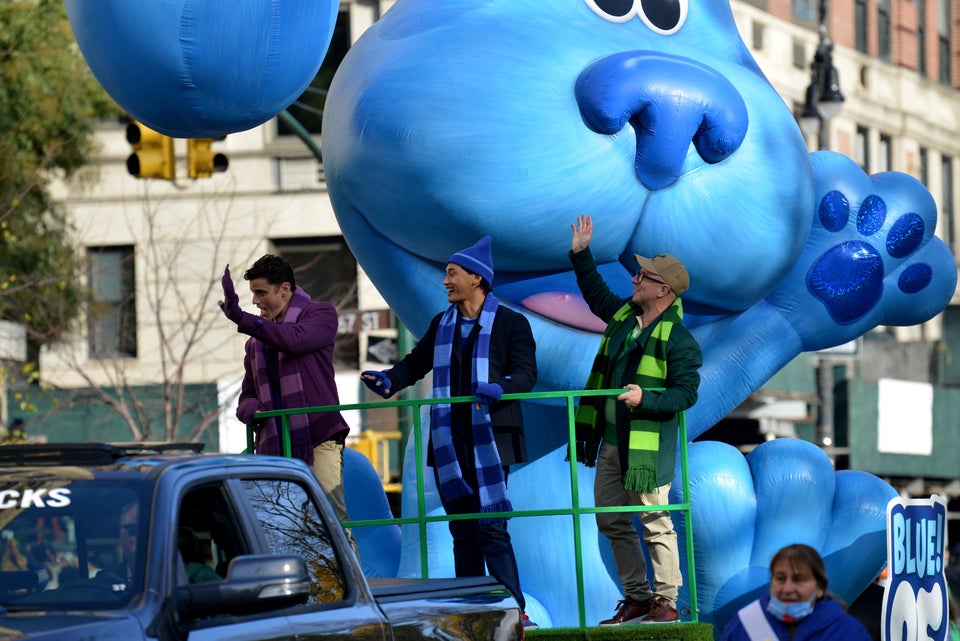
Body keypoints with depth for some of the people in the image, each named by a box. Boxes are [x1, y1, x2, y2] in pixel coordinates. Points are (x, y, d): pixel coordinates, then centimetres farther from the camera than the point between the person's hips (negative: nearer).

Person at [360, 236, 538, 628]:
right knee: (462, 530, 8)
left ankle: (515, 610, -11)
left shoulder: (510, 323, -2)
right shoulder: (442, 325, 15)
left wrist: (500, 389, -31)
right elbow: (416, 363, 21)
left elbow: (526, 373, -11)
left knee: (491, 528, -13)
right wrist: (389, 382, 1)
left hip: (489, 441, -6)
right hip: (448, 444, 6)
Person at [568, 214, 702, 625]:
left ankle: (666, 601, 1)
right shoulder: (622, 314, 10)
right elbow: (595, 292, 31)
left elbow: (686, 392, -17)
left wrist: (646, 399, -28)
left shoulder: (678, 340, -13)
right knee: (611, 521, 12)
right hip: (610, 442, 9)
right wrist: (581, 254, 27)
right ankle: (636, 598, 21)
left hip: (648, 447, -9)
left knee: (655, 524, -5)